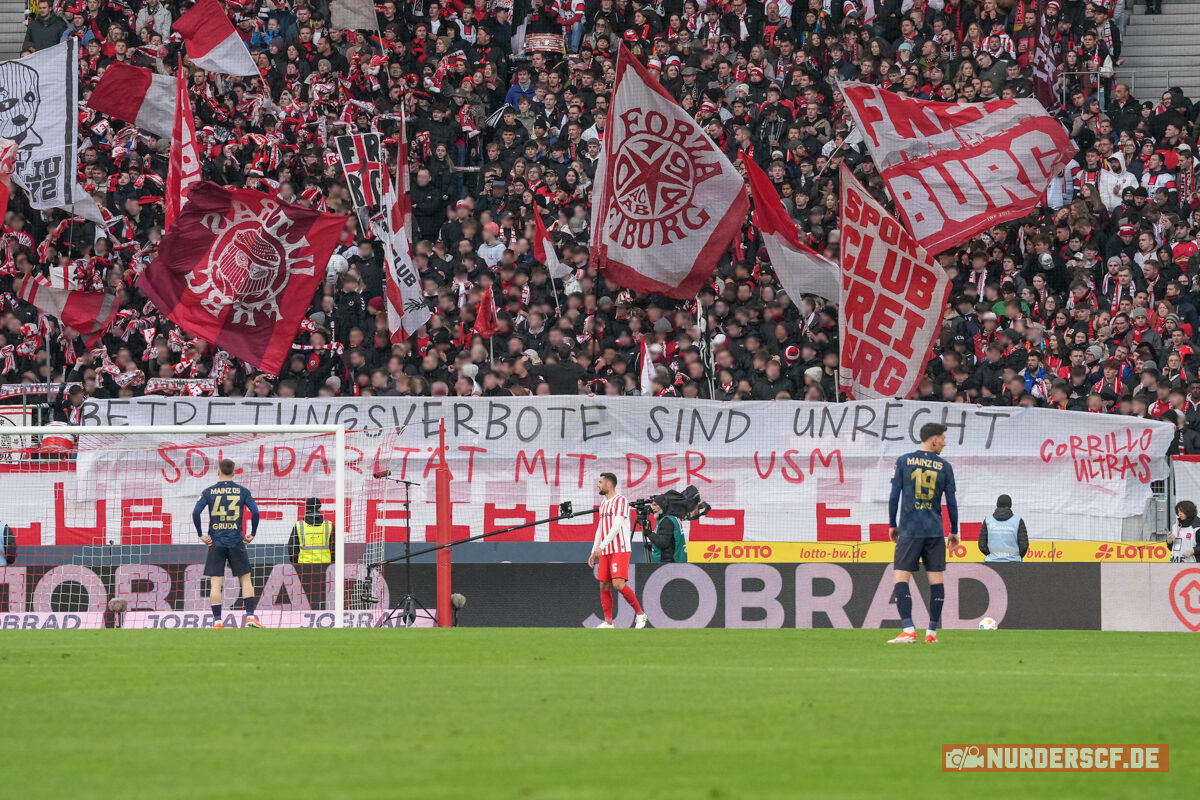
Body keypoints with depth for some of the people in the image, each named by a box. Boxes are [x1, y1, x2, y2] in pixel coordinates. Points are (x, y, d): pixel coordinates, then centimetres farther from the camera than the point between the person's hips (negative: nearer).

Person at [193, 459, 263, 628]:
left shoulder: (209, 492, 1)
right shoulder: (242, 491, 1)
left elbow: (195, 513, -8)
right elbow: (255, 512, -8)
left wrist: (201, 535, 0)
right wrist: (252, 534, 2)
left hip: (216, 543, 0)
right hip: (236, 542, 0)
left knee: (215, 583, 1)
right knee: (246, 579, 8)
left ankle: (217, 620, -3)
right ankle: (251, 616, 0)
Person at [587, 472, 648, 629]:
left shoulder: (620, 501, -7)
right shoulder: (603, 504, 20)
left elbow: (617, 526, -17)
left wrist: (601, 546, -23)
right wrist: (594, 553, 20)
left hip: (620, 550, -8)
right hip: (604, 553, 8)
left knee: (618, 584, -19)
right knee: (604, 586, 2)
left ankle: (640, 613, -6)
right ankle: (608, 622, 4)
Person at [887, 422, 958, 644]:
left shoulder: (903, 461, 1)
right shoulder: (944, 467, 3)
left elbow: (894, 496, 0)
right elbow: (951, 502, 5)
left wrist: (892, 525, 11)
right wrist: (954, 531, 16)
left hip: (909, 530, -1)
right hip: (935, 531, 1)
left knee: (901, 579, -2)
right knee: (937, 580, 8)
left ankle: (908, 631, -14)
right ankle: (932, 632, 8)